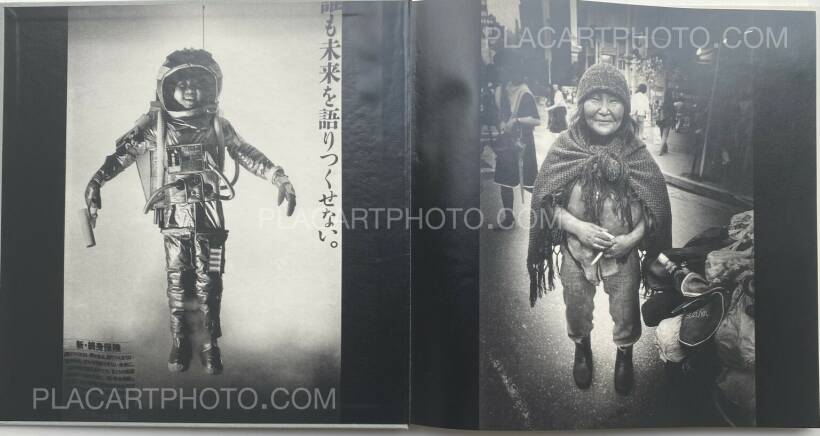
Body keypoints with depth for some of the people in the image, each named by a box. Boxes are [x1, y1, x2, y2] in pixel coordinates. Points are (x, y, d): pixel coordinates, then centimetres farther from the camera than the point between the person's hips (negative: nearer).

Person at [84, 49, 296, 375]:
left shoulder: (217, 125, 5)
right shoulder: (155, 126, 0)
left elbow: (248, 155, 9)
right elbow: (123, 153, -6)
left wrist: (280, 178, 3)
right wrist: (95, 183, -19)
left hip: (209, 216, 1)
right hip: (173, 218, -1)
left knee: (209, 283, 3)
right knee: (176, 281, 7)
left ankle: (210, 344, 15)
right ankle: (178, 342, 21)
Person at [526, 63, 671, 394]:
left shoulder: (637, 153, -14)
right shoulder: (564, 149, -16)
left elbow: (655, 206, -6)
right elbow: (546, 201, -10)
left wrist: (633, 238, -20)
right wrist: (577, 227, -23)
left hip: (624, 253, 0)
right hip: (576, 252, 0)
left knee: (625, 315, 21)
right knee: (577, 313, 23)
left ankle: (624, 357, 53)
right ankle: (582, 351, 56)